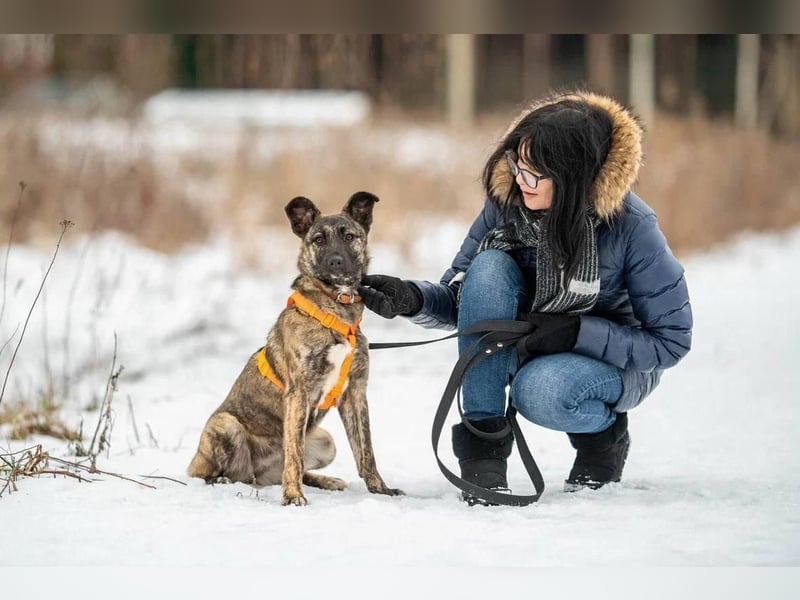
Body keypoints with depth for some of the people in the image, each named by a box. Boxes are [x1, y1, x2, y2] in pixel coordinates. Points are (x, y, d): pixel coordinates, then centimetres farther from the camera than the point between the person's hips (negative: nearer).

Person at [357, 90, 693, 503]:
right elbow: (460, 299, -7)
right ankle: (482, 448, -25)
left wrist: (576, 332, -30)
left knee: (539, 391, -38)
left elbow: (671, 341, -19)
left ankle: (604, 435, -1)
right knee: (489, 266, -26)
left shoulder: (631, 227, -25)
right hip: (526, 345, 4)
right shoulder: (507, 199, -14)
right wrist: (411, 299, -29)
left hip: (618, 361, -4)